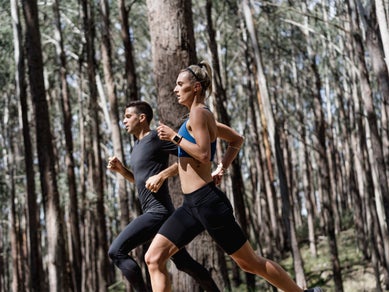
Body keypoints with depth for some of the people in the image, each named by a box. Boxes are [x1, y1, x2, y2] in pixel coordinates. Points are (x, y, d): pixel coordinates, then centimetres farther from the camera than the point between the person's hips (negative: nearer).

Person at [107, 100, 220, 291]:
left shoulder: (156, 138, -7)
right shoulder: (138, 145, 20)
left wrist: (162, 175, -19)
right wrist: (120, 169, 14)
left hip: (158, 210, -10)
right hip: (154, 211, 10)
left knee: (116, 251, -15)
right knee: (184, 263, 13)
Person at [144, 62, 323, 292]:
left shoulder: (199, 113, -10)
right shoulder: (202, 116, 18)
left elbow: (204, 154, -21)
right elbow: (237, 140, 28)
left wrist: (174, 137, -14)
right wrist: (222, 169, 21)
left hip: (207, 201, -10)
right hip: (192, 205, 10)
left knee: (250, 262, 2)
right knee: (154, 258, -2)